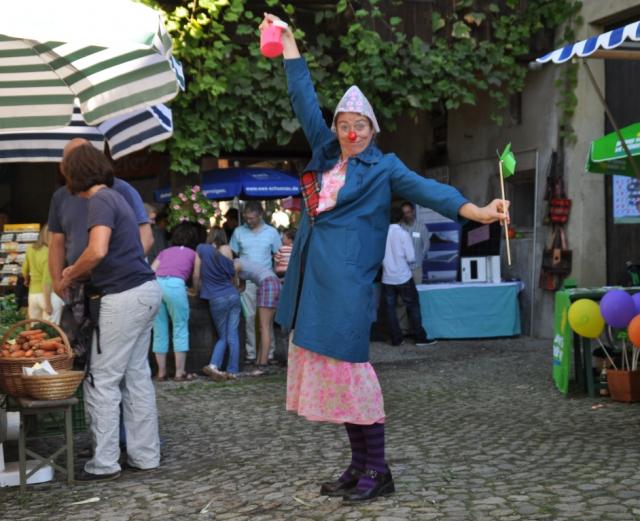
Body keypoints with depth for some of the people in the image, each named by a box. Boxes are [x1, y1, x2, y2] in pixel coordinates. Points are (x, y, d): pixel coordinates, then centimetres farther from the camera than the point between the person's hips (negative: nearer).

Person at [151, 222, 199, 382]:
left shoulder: (165, 252, 29)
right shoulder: (193, 254, 22)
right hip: (175, 285, -4)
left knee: (159, 330, 11)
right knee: (180, 329, 5)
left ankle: (161, 372, 14)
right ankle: (180, 372, 3)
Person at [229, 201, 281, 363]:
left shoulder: (272, 232, 4)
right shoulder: (239, 232, 5)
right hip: (246, 281, 0)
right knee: (250, 317, 1)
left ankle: (269, 353, 8)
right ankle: (251, 353, 6)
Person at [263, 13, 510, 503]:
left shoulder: (383, 166, 3)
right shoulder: (326, 153, 16)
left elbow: (424, 188, -9)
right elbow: (305, 103, 20)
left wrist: (476, 211, -23)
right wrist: (288, 43, 22)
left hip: (347, 278, -6)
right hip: (314, 274, 6)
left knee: (348, 365, -9)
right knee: (327, 366, 6)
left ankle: (378, 469, -1)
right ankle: (359, 463, 13)